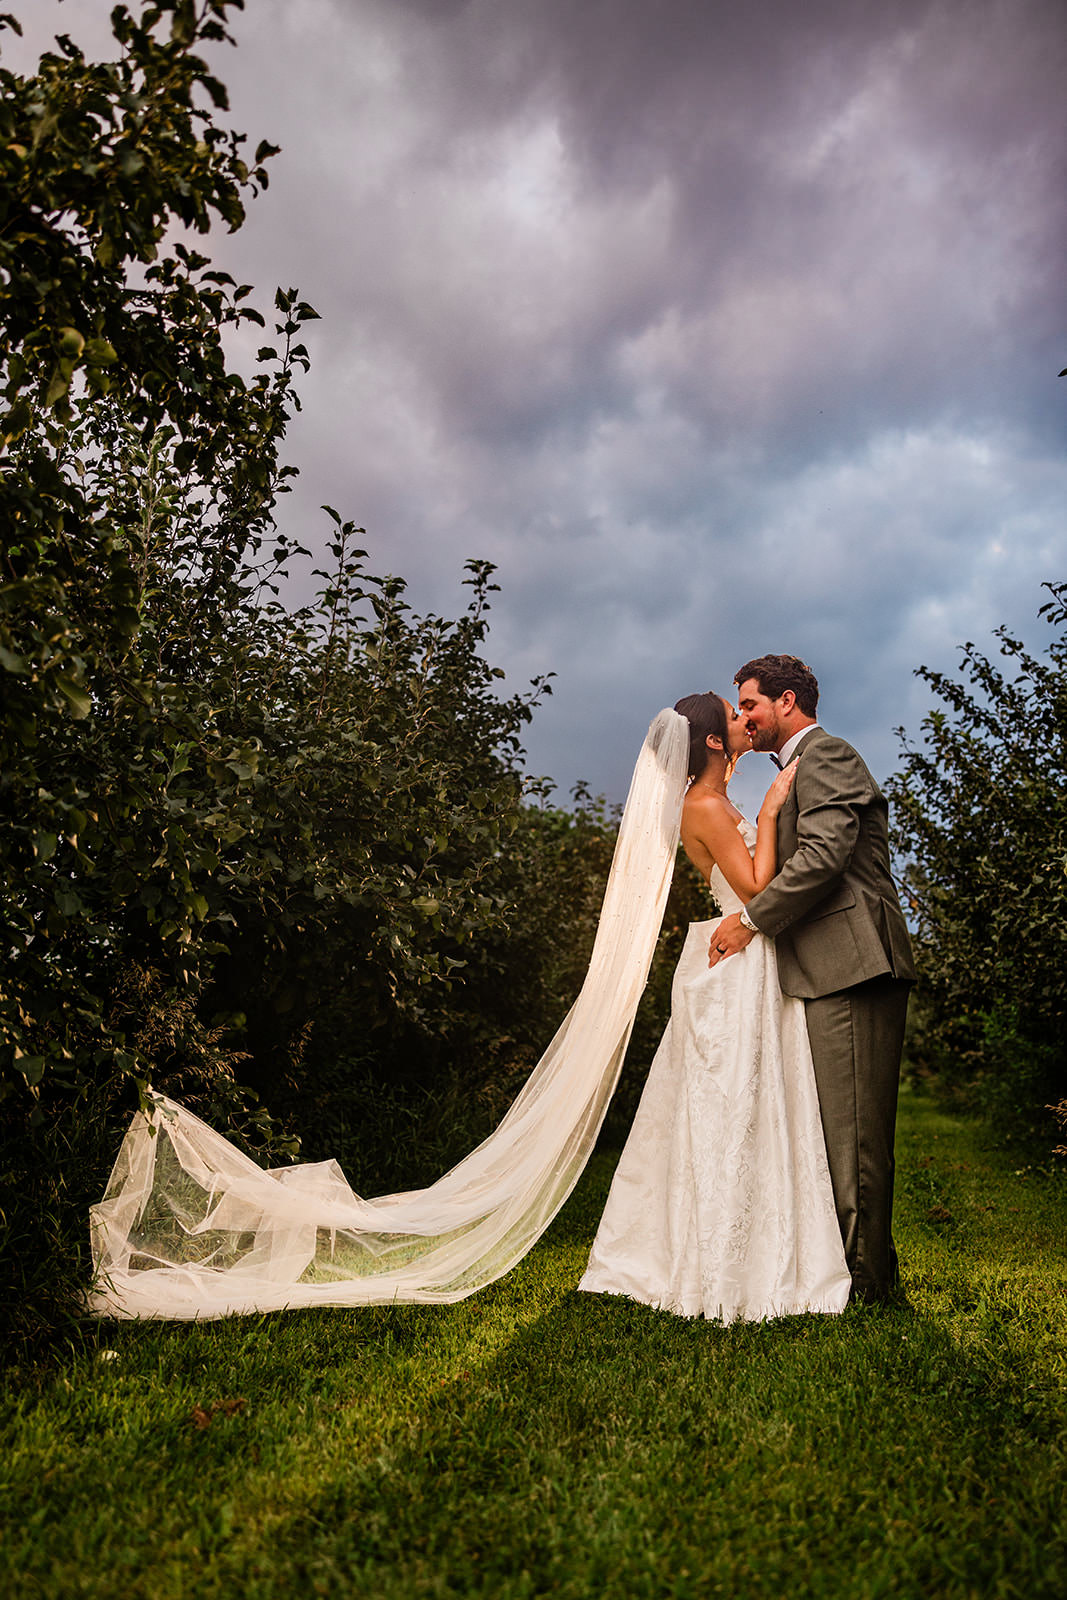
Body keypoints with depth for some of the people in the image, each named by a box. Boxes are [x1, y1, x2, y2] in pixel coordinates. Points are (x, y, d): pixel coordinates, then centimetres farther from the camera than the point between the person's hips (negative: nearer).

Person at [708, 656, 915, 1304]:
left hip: (851, 966, -11)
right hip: (838, 967, 11)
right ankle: (864, 1267, 22)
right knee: (845, 1129, 13)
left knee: (852, 1129, -6)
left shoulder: (824, 754, -6)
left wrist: (750, 919, -14)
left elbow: (824, 852, -20)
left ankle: (866, 1280, 3)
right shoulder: (808, 764, 26)